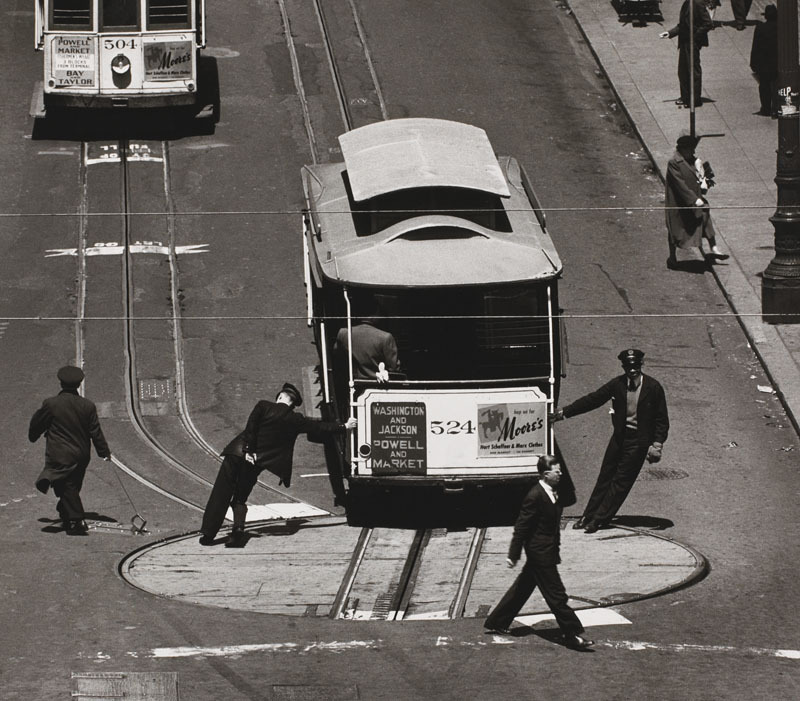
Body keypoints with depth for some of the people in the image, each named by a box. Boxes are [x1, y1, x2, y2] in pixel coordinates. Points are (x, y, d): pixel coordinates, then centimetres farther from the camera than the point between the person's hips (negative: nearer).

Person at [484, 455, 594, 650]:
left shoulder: (551, 494, 9)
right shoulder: (535, 497, -20)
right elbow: (521, 526, -17)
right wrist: (513, 555, -15)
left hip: (546, 552, 10)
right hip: (541, 553, -10)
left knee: (522, 588, 18)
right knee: (556, 595, -5)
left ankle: (496, 623, 29)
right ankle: (573, 635, -2)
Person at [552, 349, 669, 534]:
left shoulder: (653, 387, -9)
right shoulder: (618, 384, -1)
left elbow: (661, 419, -4)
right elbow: (592, 399, 4)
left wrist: (657, 444, -12)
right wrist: (564, 412, 3)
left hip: (638, 441, -4)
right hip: (620, 436, 4)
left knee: (621, 481, -2)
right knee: (605, 477, 9)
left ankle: (599, 519, 3)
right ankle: (589, 517, 17)